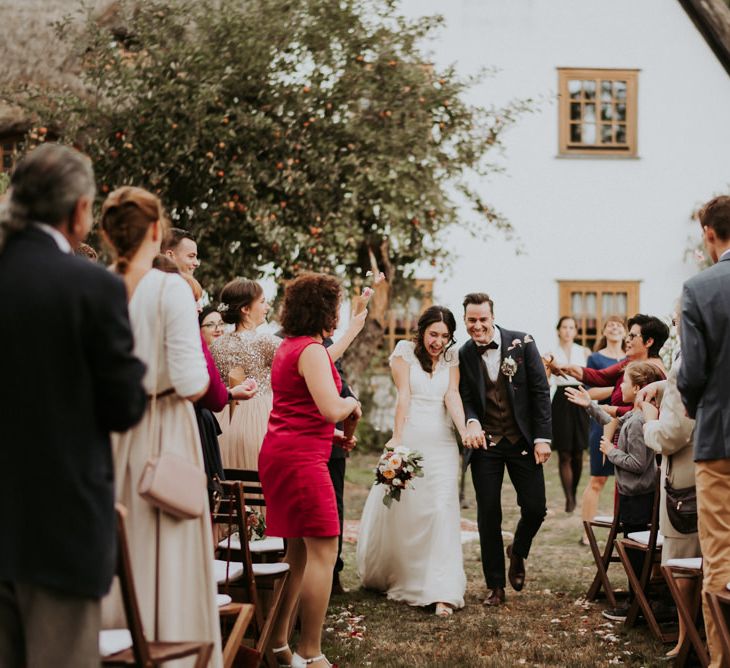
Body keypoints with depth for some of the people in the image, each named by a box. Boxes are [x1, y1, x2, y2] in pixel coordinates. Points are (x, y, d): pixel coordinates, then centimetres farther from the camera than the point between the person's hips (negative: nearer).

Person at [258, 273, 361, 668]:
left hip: (280, 453, 10)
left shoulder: (289, 347, 17)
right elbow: (331, 409, -22)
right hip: (301, 458, -10)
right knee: (323, 551, -8)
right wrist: (352, 404, -2)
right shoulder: (312, 350, -13)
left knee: (298, 552, 13)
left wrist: (333, 434, 24)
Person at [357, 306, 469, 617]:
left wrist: (463, 430, -23)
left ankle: (442, 592, -11)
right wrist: (397, 437, -20)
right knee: (398, 512, 9)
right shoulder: (405, 351, -1)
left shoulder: (452, 358, 7)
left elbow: (452, 396, -5)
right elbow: (403, 395, -10)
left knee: (442, 510, -9)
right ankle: (385, 576, 34)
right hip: (409, 440, -2)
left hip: (441, 444, 2)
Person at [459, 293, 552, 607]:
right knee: (488, 515, 3)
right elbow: (465, 399, 2)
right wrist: (471, 422, -21)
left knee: (535, 509, -2)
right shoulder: (463, 355, -1)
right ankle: (495, 586, 15)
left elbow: (540, 390, -3)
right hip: (485, 443, 1)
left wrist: (542, 437, -8)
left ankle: (517, 554, 31)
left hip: (522, 440, -1)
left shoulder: (522, 343, -6)